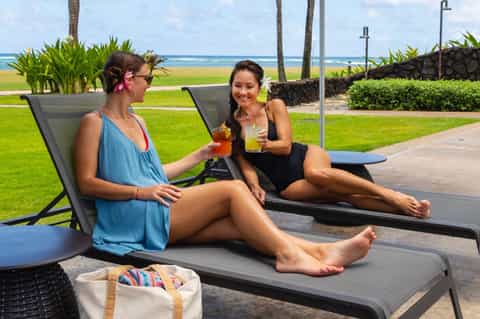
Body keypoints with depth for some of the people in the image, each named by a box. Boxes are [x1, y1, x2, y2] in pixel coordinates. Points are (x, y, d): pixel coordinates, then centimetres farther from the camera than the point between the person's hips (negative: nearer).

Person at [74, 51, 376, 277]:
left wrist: (201, 154, 23)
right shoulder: (94, 123, -2)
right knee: (233, 189, -21)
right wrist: (141, 191, -19)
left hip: (158, 212, 7)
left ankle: (317, 251, -32)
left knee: (240, 224, -18)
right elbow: (86, 183, -8)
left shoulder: (137, 122, 21)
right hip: (134, 216, -7)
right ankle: (287, 252, -32)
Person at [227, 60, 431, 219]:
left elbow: (286, 145, -2)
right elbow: (245, 165, 3)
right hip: (288, 184, 1)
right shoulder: (231, 125, 5)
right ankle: (402, 208, -36)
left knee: (315, 173, -39)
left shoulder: (274, 106, 2)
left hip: (305, 155, 0)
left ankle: (388, 195, -32)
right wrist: (254, 186, -17)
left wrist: (266, 144, -23)